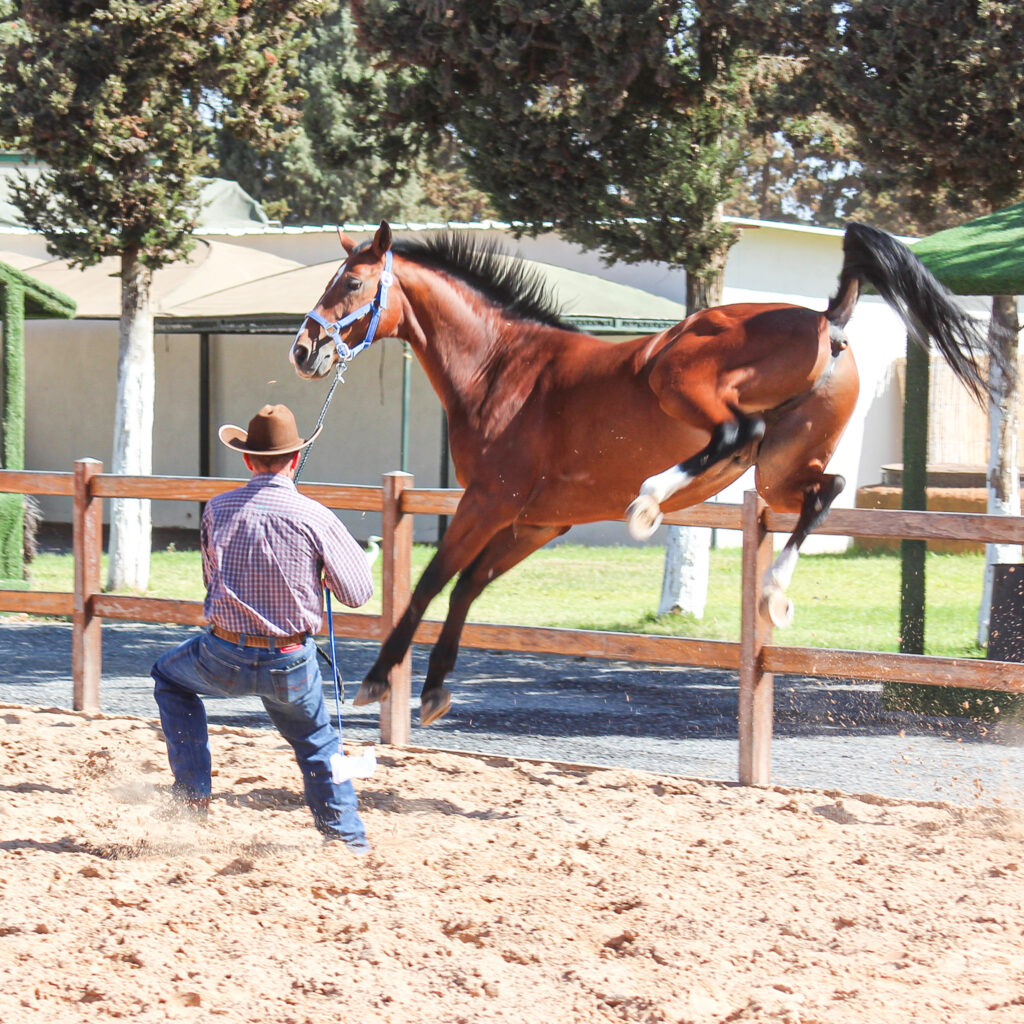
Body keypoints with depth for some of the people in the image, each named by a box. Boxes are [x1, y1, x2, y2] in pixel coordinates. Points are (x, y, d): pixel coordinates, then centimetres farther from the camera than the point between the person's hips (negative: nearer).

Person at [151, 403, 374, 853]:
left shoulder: (217, 509, -5)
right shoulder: (315, 518, -12)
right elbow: (357, 593, -4)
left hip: (225, 657, 0)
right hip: (292, 664, 0)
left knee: (169, 675, 30)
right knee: (316, 744, 24)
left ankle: (193, 792, 22)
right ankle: (346, 836, 24)